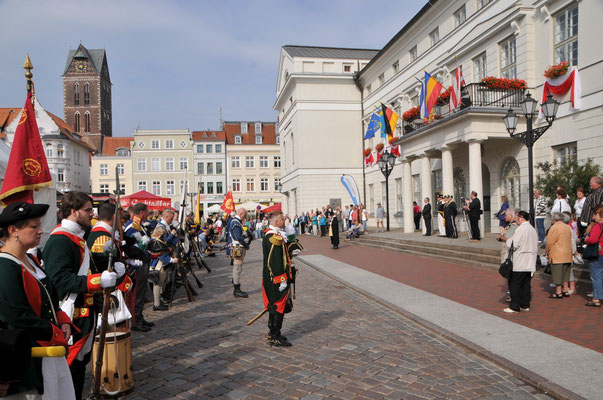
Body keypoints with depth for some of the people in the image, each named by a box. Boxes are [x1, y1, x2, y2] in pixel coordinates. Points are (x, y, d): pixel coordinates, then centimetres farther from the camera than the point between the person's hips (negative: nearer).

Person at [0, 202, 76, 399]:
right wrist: (58, 335, -16)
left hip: (53, 349, 9)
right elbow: (19, 318, -25)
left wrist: (63, 322, 2)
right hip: (30, 361, -9)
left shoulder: (30, 260, 9)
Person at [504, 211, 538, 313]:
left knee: (514, 285, -2)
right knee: (526, 284, 13)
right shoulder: (533, 229, 13)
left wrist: (507, 241, 0)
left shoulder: (521, 229, -15)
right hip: (530, 263, 9)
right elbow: (535, 247, 18)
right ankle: (525, 305, 18)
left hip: (520, 264, -9)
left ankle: (514, 306, 0)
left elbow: (513, 245, -18)